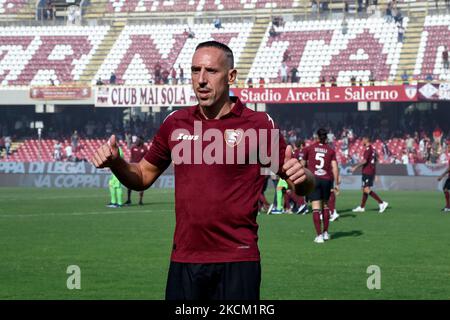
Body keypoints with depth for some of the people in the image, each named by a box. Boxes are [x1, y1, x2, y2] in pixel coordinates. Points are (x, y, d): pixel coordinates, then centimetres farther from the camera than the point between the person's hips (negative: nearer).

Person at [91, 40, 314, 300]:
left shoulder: (259, 124, -2)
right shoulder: (175, 123, 9)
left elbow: (303, 186, 1)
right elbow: (143, 176, 21)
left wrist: (301, 177, -22)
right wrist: (115, 163, 1)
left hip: (237, 262, -3)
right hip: (184, 262, 3)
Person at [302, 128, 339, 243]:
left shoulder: (309, 148, 4)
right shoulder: (331, 150, 5)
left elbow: (303, 165, 9)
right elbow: (335, 168, -4)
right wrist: (336, 184, -1)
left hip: (312, 179, -2)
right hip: (326, 180, 2)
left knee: (316, 208, -5)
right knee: (325, 206, 20)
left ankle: (319, 235, -12)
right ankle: (325, 233, 24)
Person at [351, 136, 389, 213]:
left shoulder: (368, 149, -14)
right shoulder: (373, 149, 16)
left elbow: (364, 161, -22)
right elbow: (375, 161, 21)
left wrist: (355, 167, -17)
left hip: (367, 172, -10)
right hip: (371, 172, 10)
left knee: (367, 190, -13)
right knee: (365, 189, 14)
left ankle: (382, 203, -18)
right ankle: (362, 207, 19)